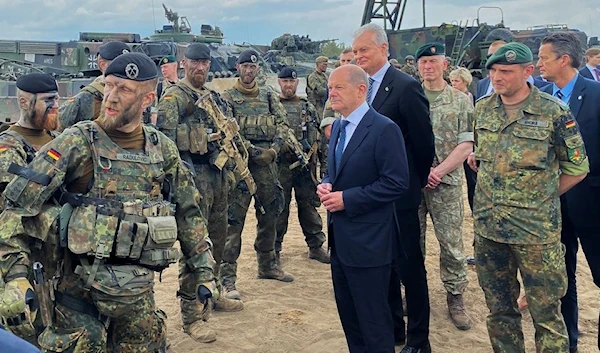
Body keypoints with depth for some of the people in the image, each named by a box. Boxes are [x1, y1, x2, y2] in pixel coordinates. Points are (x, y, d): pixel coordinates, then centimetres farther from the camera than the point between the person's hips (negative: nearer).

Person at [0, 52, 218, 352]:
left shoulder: (164, 150, 4)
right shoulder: (77, 142, -9)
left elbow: (188, 214, 14)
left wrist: (204, 272, 12)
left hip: (139, 293, 4)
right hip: (79, 289, -3)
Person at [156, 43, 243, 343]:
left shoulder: (213, 96, 17)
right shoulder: (174, 96, -8)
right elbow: (165, 138, -16)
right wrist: (185, 172, -22)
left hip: (218, 172, 8)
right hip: (194, 174, -8)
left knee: (217, 239, 17)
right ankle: (190, 315, 0)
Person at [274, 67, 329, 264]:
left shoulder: (308, 108, 12)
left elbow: (317, 137, 12)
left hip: (305, 165, 3)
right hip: (280, 166, -3)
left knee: (309, 207, 10)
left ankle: (316, 246, 20)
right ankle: (274, 249, 17)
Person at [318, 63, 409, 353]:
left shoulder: (384, 129, -16)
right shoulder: (338, 126, 11)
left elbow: (397, 182, -21)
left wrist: (346, 198, -21)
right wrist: (326, 185, -2)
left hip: (368, 239, -8)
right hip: (340, 237, 9)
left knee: (373, 318, 4)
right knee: (347, 311, 19)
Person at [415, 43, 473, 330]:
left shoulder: (460, 100, 3)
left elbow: (466, 145, -3)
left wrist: (438, 171, -14)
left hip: (446, 183, -1)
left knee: (451, 243, 2)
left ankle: (455, 296, 16)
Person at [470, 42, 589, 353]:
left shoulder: (554, 112, -10)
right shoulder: (482, 108, 4)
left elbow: (576, 168, -2)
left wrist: (541, 199, 1)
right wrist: (496, 192, 11)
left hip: (536, 229, -4)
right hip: (487, 226, 5)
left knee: (545, 311, 5)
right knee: (499, 308, 15)